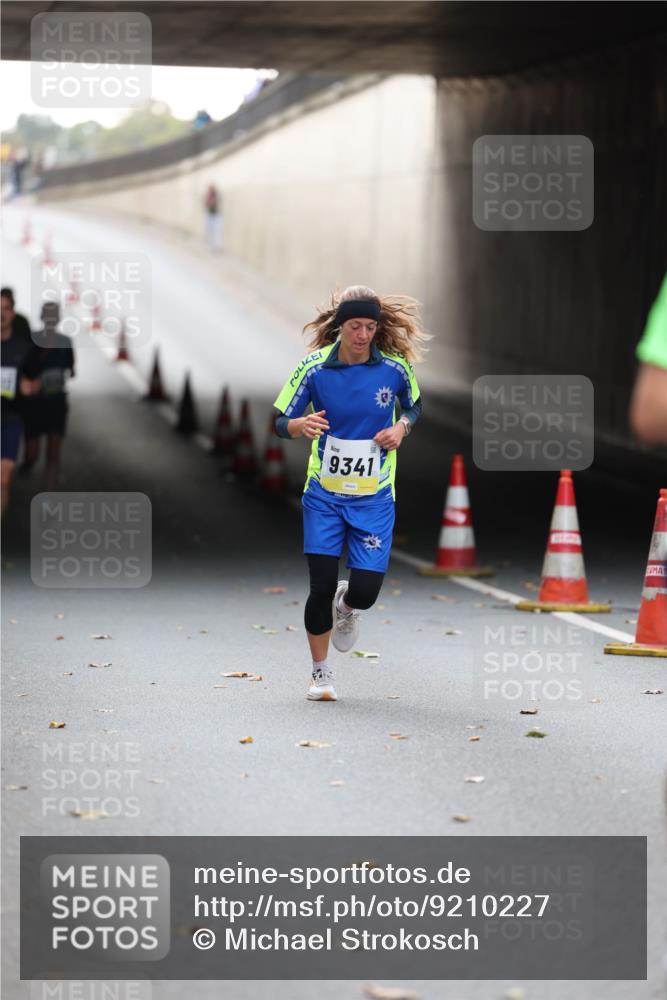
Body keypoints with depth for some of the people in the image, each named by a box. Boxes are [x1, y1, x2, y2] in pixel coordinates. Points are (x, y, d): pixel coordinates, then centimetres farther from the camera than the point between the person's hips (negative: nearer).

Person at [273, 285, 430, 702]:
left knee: (365, 591, -8)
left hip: (374, 497, 1)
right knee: (322, 586, -6)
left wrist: (402, 427, -8)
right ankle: (321, 673, 15)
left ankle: (347, 606, 32)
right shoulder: (314, 367, -9)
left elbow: (414, 404, 14)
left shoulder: (396, 366, -6)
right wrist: (301, 425, -26)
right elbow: (280, 421, -3)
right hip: (324, 494, -1)